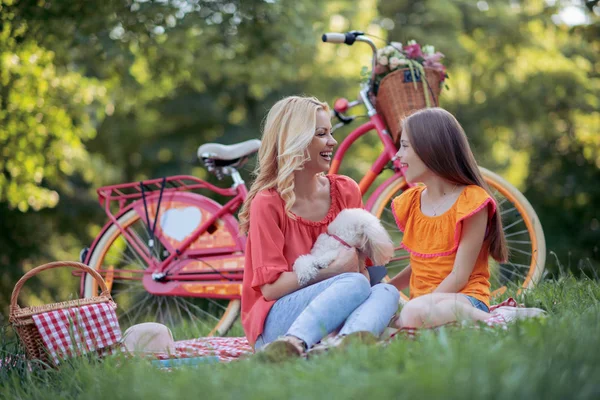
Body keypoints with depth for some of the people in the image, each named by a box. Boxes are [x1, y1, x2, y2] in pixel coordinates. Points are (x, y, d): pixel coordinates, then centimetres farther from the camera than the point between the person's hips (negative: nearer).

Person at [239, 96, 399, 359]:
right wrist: (335, 270, -17)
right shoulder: (267, 203, -6)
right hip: (274, 324, -5)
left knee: (386, 292, -24)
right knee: (354, 283, -29)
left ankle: (349, 342, -54)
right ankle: (290, 346, -50)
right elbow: (270, 286, -12)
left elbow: (359, 262, 11)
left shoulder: (346, 191, 8)